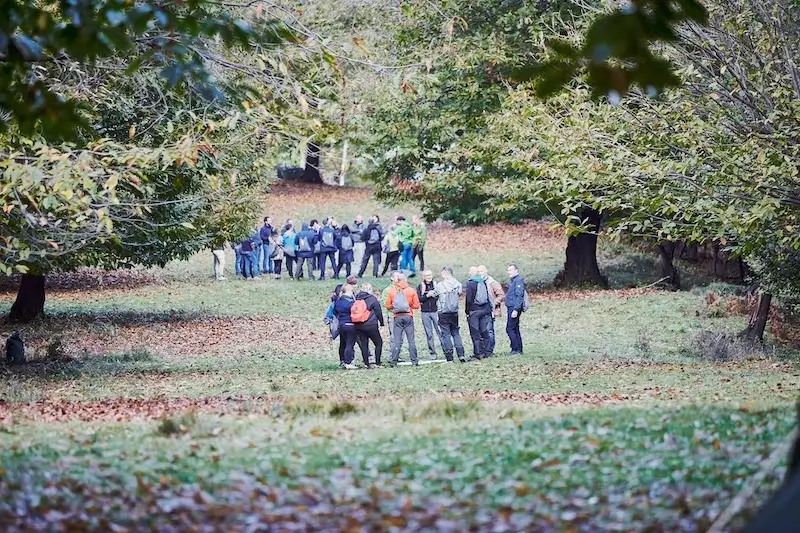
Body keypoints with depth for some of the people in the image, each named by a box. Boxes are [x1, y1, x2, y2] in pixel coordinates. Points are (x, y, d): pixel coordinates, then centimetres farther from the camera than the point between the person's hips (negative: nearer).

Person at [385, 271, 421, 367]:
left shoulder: (391, 291, -2)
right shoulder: (411, 291, -4)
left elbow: (388, 306, -1)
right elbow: (416, 305, -3)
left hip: (397, 317, 1)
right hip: (408, 317, -1)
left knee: (396, 340, 5)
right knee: (411, 340, 5)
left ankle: (393, 361, 1)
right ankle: (414, 361, 4)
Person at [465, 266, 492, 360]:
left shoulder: (470, 283, -11)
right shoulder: (483, 282, 8)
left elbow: (469, 300, -13)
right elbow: (488, 297, 14)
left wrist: (467, 312, -6)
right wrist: (489, 309, 19)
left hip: (474, 311, -6)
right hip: (485, 310, 6)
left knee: (475, 333, -3)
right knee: (484, 332, 10)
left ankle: (477, 354, -6)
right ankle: (485, 352, 13)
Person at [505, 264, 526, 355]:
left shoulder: (518, 280, -13)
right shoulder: (512, 280, 17)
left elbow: (519, 296, -19)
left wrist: (515, 309, -24)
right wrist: (507, 307, 19)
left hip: (514, 308, -10)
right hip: (511, 307, 10)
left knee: (509, 329, -11)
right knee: (515, 329, 12)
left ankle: (515, 349, -10)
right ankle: (519, 350, 15)